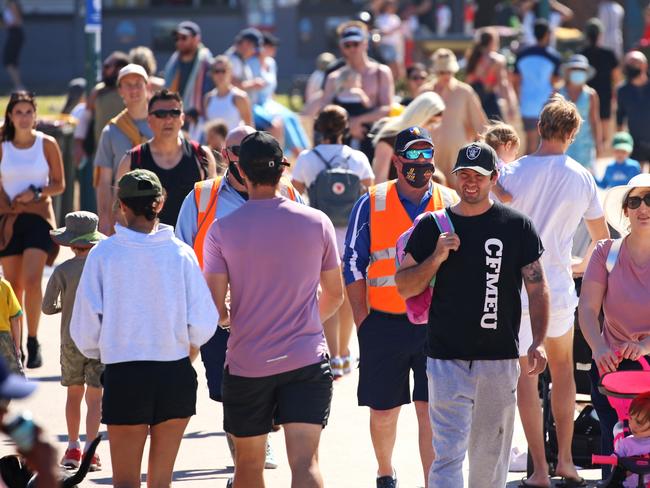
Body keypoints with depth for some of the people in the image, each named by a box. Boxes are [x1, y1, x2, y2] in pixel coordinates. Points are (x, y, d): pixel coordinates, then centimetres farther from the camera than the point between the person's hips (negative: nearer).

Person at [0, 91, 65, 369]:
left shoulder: (47, 145, 1)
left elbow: (59, 184, 4)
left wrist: (36, 193, -12)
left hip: (38, 217, -2)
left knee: (32, 279, -16)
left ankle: (33, 341, -4)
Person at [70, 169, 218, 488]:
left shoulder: (104, 254, -6)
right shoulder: (180, 253, -4)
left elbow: (84, 328, -6)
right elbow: (204, 322, -4)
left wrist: (99, 353, 16)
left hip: (123, 377, -2)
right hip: (176, 376, 2)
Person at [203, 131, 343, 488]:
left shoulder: (222, 230, -6)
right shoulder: (316, 223, -1)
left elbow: (215, 307, -6)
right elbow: (335, 295, 11)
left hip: (247, 364, 0)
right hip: (308, 362, 0)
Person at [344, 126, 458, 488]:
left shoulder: (451, 204, 5)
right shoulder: (372, 204, 2)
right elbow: (354, 265, 5)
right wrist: (362, 321, 0)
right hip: (385, 321, 0)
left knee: (432, 413, -6)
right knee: (383, 411, 9)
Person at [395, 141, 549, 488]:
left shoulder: (516, 226, 4)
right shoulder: (432, 227, 5)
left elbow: (537, 287, 4)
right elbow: (404, 287, 7)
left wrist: (538, 342, -9)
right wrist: (437, 257, -10)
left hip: (499, 361, 1)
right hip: (447, 359, -1)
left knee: (490, 456, 8)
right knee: (448, 453, -10)